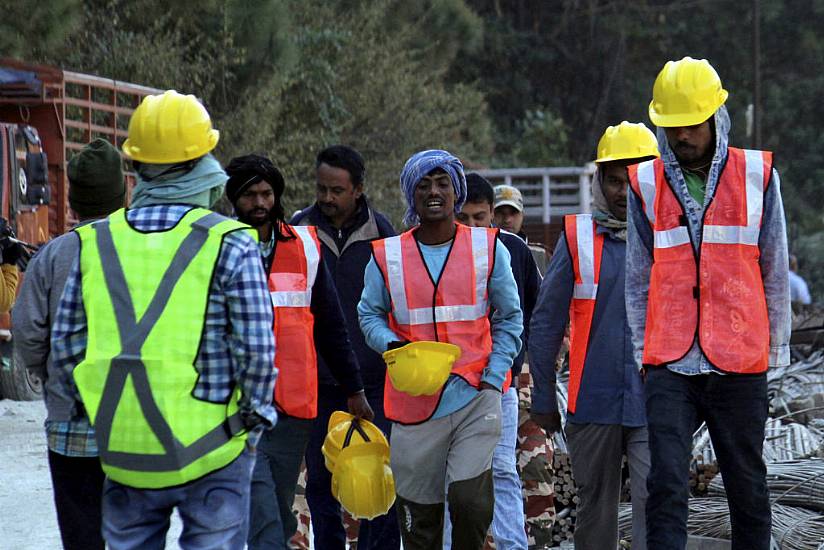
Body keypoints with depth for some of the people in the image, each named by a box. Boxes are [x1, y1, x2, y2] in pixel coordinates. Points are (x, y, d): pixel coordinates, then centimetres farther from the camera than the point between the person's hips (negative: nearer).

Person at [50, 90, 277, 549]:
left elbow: (66, 347, 7)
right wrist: (254, 423, 4)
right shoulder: (230, 244, -8)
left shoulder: (95, 243, 4)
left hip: (123, 454, 4)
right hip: (210, 457, -3)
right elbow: (258, 349, -10)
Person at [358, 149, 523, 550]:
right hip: (414, 400, 1)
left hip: (475, 396, -1)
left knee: (470, 498, -16)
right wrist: (391, 345, -9)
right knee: (419, 514, 5)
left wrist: (493, 378, -1)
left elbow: (509, 318, 10)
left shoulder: (488, 249, 5)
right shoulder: (387, 256, 5)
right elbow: (369, 314, 13)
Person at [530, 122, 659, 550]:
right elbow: (545, 324, 7)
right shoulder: (578, 238, 3)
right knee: (595, 510, 11)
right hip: (593, 402, 1)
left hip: (654, 403, -1)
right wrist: (543, 399, 6)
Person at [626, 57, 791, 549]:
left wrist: (775, 350, 7)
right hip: (671, 368, 0)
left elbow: (775, 273, 7)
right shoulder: (647, 184, 5)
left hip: (739, 365, 0)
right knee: (666, 487, -10)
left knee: (748, 486, 8)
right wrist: (643, 353, 6)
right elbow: (638, 279, 10)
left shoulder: (757, 175, 3)